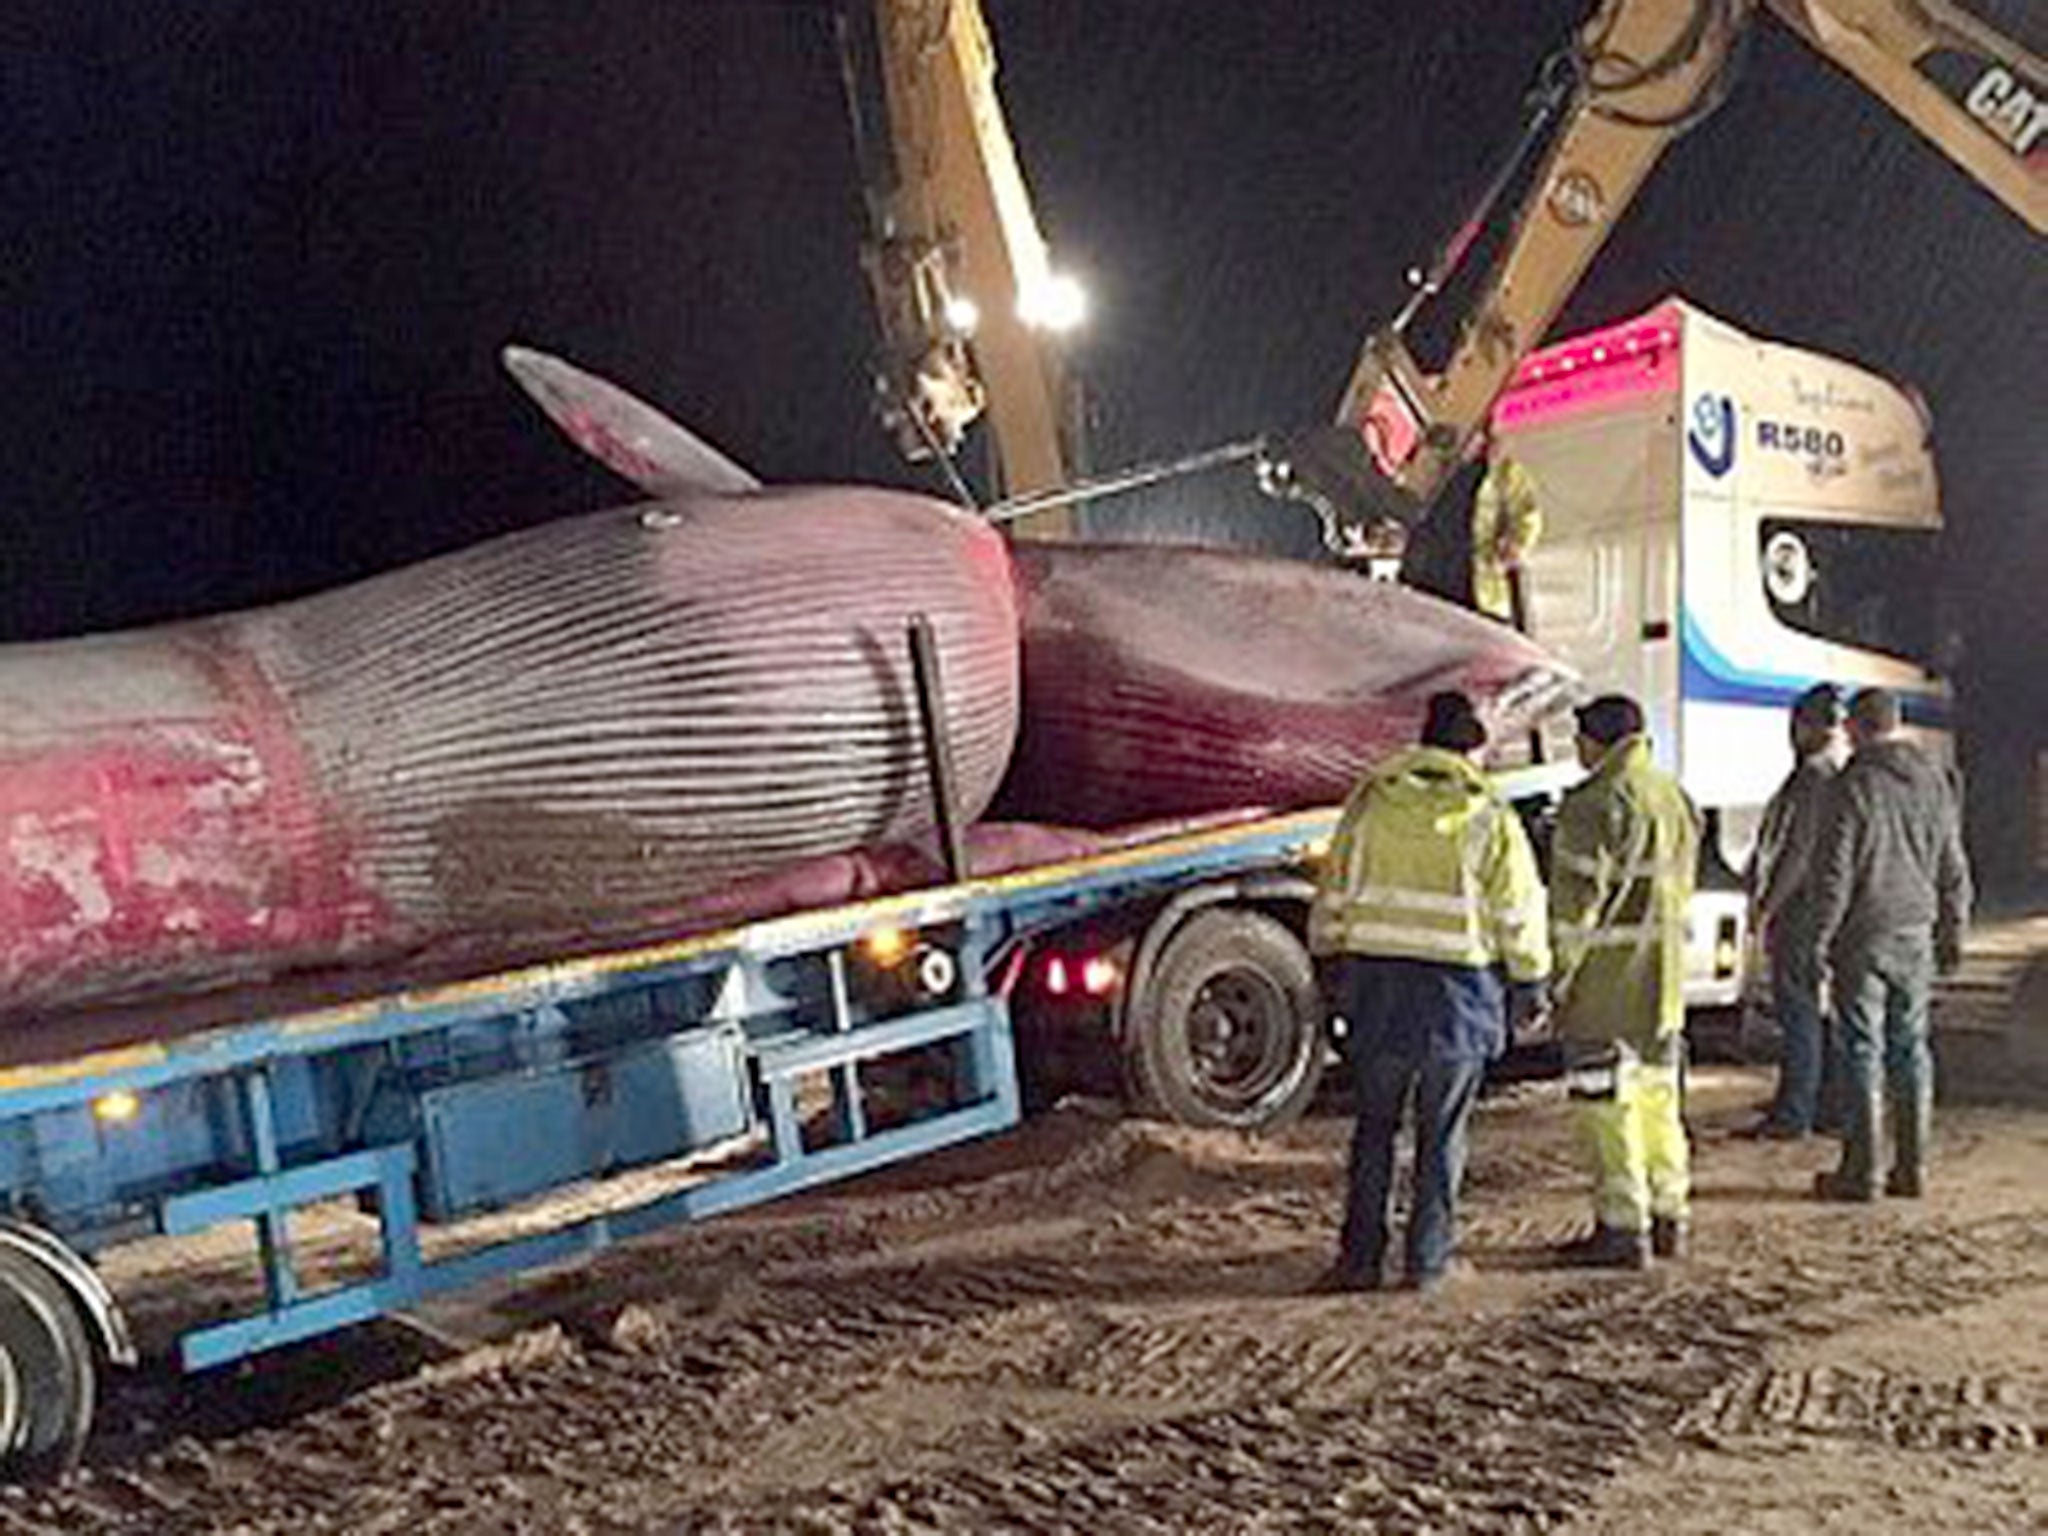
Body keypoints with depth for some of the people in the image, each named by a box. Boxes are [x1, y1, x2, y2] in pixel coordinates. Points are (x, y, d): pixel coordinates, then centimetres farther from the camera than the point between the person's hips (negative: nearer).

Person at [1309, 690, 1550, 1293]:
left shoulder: (1370, 802, 5)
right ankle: (1428, 1259, 12)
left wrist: (1332, 963, 18)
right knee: (1442, 1130, 8)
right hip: (1458, 986, -2)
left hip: (1376, 980, 2)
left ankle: (1360, 1255, 9)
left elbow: (1334, 893, 9)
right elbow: (1518, 912, 0)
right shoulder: (1490, 819, -2)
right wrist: (1530, 982, 10)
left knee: (1376, 1124, 10)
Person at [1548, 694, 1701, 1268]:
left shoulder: (1594, 806, -16)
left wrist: (1559, 974, -11)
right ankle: (1669, 1219, 23)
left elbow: (1578, 901, -18)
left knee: (1607, 1104, -2)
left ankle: (1622, 1228, 1)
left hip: (1605, 984, -9)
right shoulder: (1676, 799, 12)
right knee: (1658, 1097, 16)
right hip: (1662, 981, 9)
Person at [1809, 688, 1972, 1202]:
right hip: (1916, 937, 6)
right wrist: (1951, 932, 20)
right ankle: (1912, 1166, 16)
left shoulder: (1855, 786, -12)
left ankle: (1862, 1171, 3)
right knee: (1911, 1047, 11)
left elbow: (1835, 873, -13)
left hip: (1864, 937, -6)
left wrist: (1820, 937, -7)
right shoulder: (1934, 781, 7)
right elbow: (1953, 867, 13)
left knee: (1864, 1051, -1)